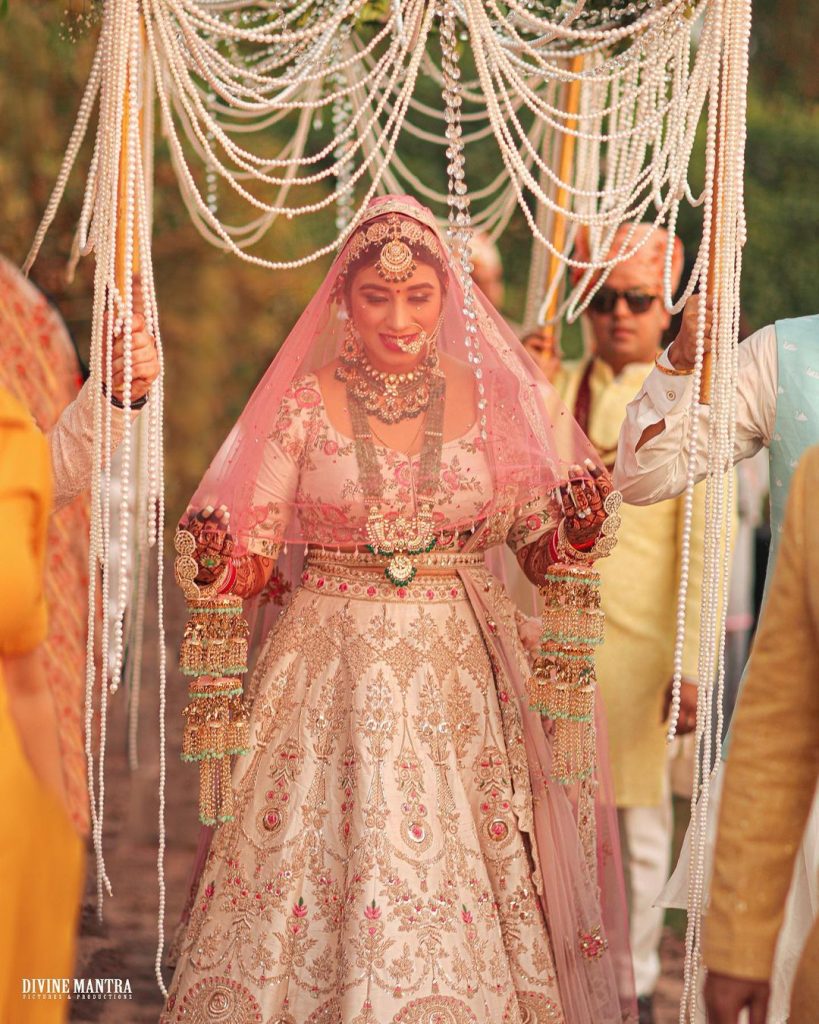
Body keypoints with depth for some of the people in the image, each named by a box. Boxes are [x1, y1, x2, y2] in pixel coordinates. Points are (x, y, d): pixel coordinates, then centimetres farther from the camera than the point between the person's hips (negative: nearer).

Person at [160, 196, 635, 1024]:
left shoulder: (489, 399, 4)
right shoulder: (306, 403, 0)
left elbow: (541, 553, 8)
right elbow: (248, 566, 1)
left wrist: (579, 531, -12)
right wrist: (216, 561, -20)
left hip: (457, 679, 1)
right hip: (332, 675, -1)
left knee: (458, 886, 0)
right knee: (319, 872, -1)